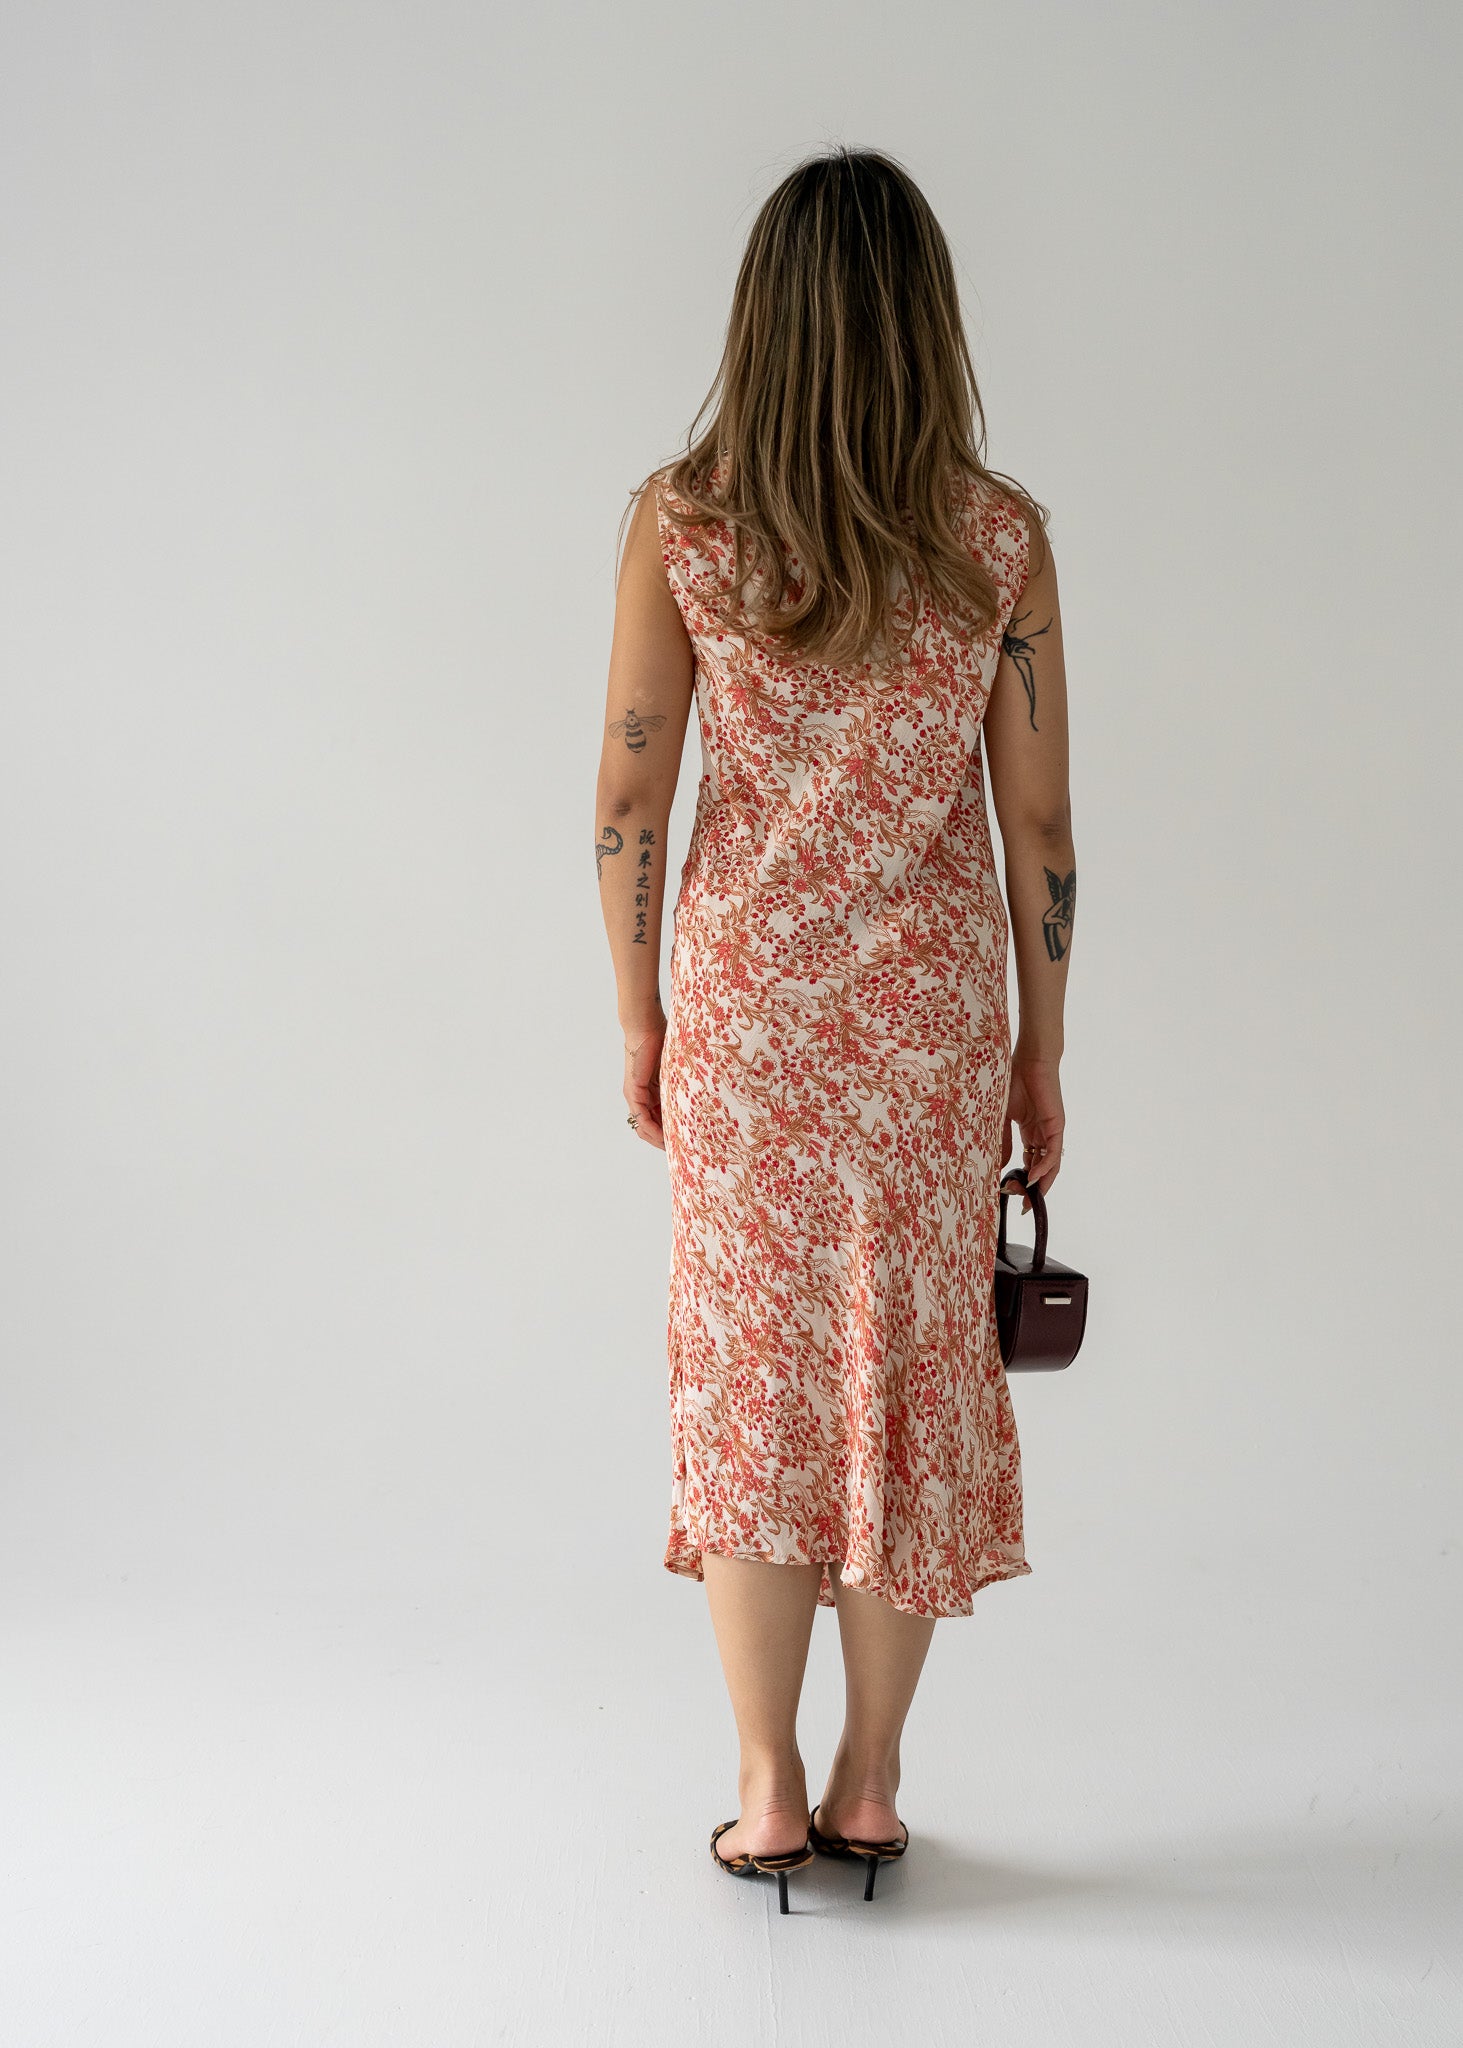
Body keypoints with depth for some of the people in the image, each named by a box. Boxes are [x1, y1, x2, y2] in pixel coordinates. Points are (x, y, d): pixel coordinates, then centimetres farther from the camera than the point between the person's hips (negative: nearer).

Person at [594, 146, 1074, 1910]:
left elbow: (628, 800, -6)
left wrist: (638, 1018, 6)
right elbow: (1038, 821, -3)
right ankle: (868, 1787, 21)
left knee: (749, 1380, 11)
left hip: (742, 1004, 0)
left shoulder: (680, 522, -6)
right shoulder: (999, 537, -5)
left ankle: (769, 1795, 16)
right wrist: (1040, 1049, 7)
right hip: (931, 1010, 1)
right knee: (910, 1371, 12)